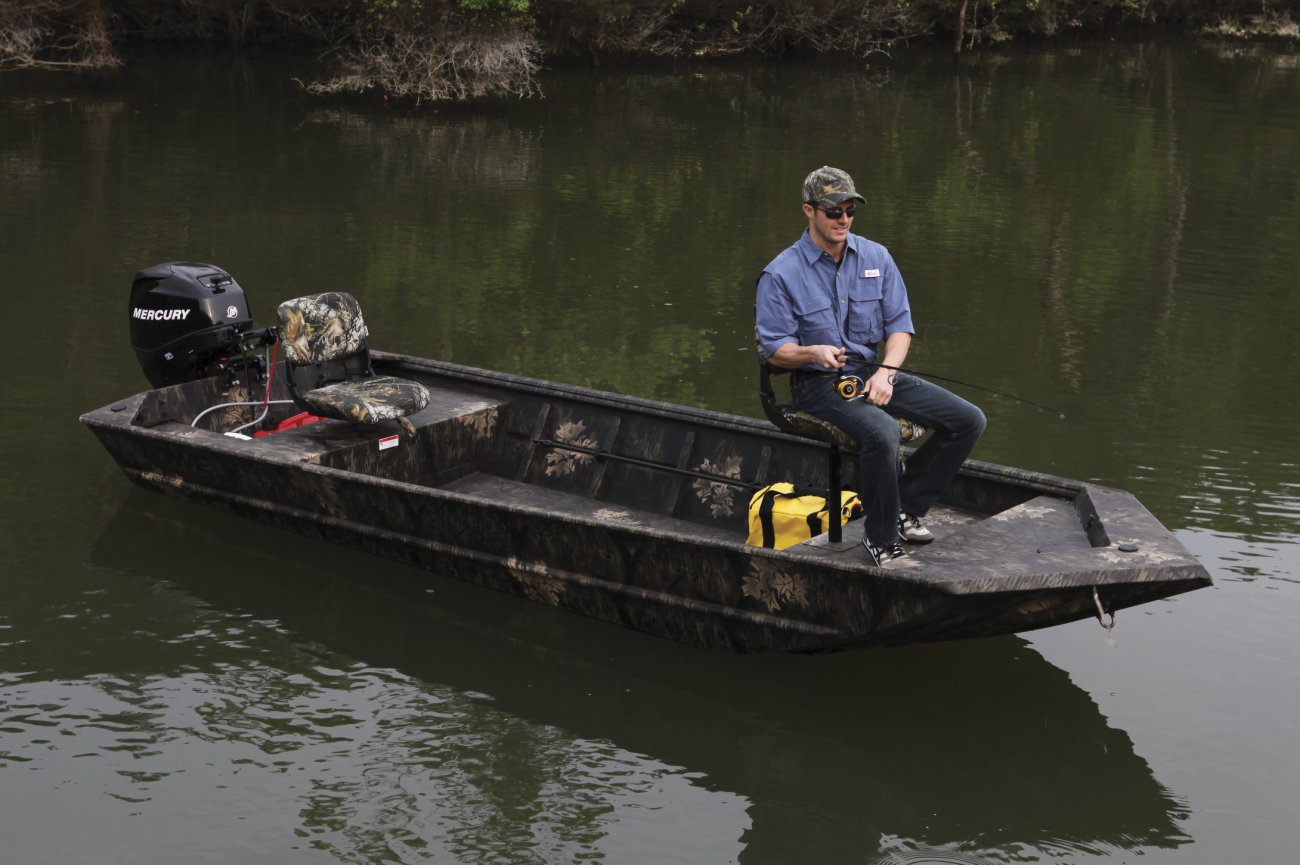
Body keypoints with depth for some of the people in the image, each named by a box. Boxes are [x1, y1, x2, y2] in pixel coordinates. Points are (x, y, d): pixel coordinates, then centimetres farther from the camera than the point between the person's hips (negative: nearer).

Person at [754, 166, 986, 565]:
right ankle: (881, 537, -16)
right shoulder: (780, 275, -9)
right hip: (819, 383, -6)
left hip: (873, 371, 6)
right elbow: (774, 348, -9)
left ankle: (906, 505, 7)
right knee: (882, 431, -36)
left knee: (969, 420, -6)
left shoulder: (876, 258, 5)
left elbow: (900, 323, 5)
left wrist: (885, 372, -13)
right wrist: (813, 353, -29)